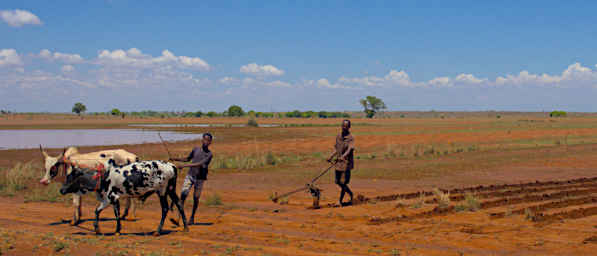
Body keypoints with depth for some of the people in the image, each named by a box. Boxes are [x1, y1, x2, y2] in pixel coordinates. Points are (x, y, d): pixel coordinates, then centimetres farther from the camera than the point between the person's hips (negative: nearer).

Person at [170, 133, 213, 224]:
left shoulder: (209, 154, -11)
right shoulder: (196, 149, 3)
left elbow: (199, 164, -24)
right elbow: (188, 159, 21)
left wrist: (184, 165, -30)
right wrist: (176, 159, 7)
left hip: (200, 178, -2)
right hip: (190, 175, 2)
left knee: (196, 198, 2)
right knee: (183, 193, -15)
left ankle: (192, 217, 20)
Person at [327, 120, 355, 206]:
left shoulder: (351, 138, -11)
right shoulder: (338, 136, 8)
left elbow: (349, 150, -23)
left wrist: (343, 156, -41)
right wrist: (331, 157, 1)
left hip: (347, 162, -7)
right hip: (339, 162, 7)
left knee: (343, 182, -6)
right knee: (338, 181, 11)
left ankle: (340, 201, 7)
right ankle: (350, 194, 32)